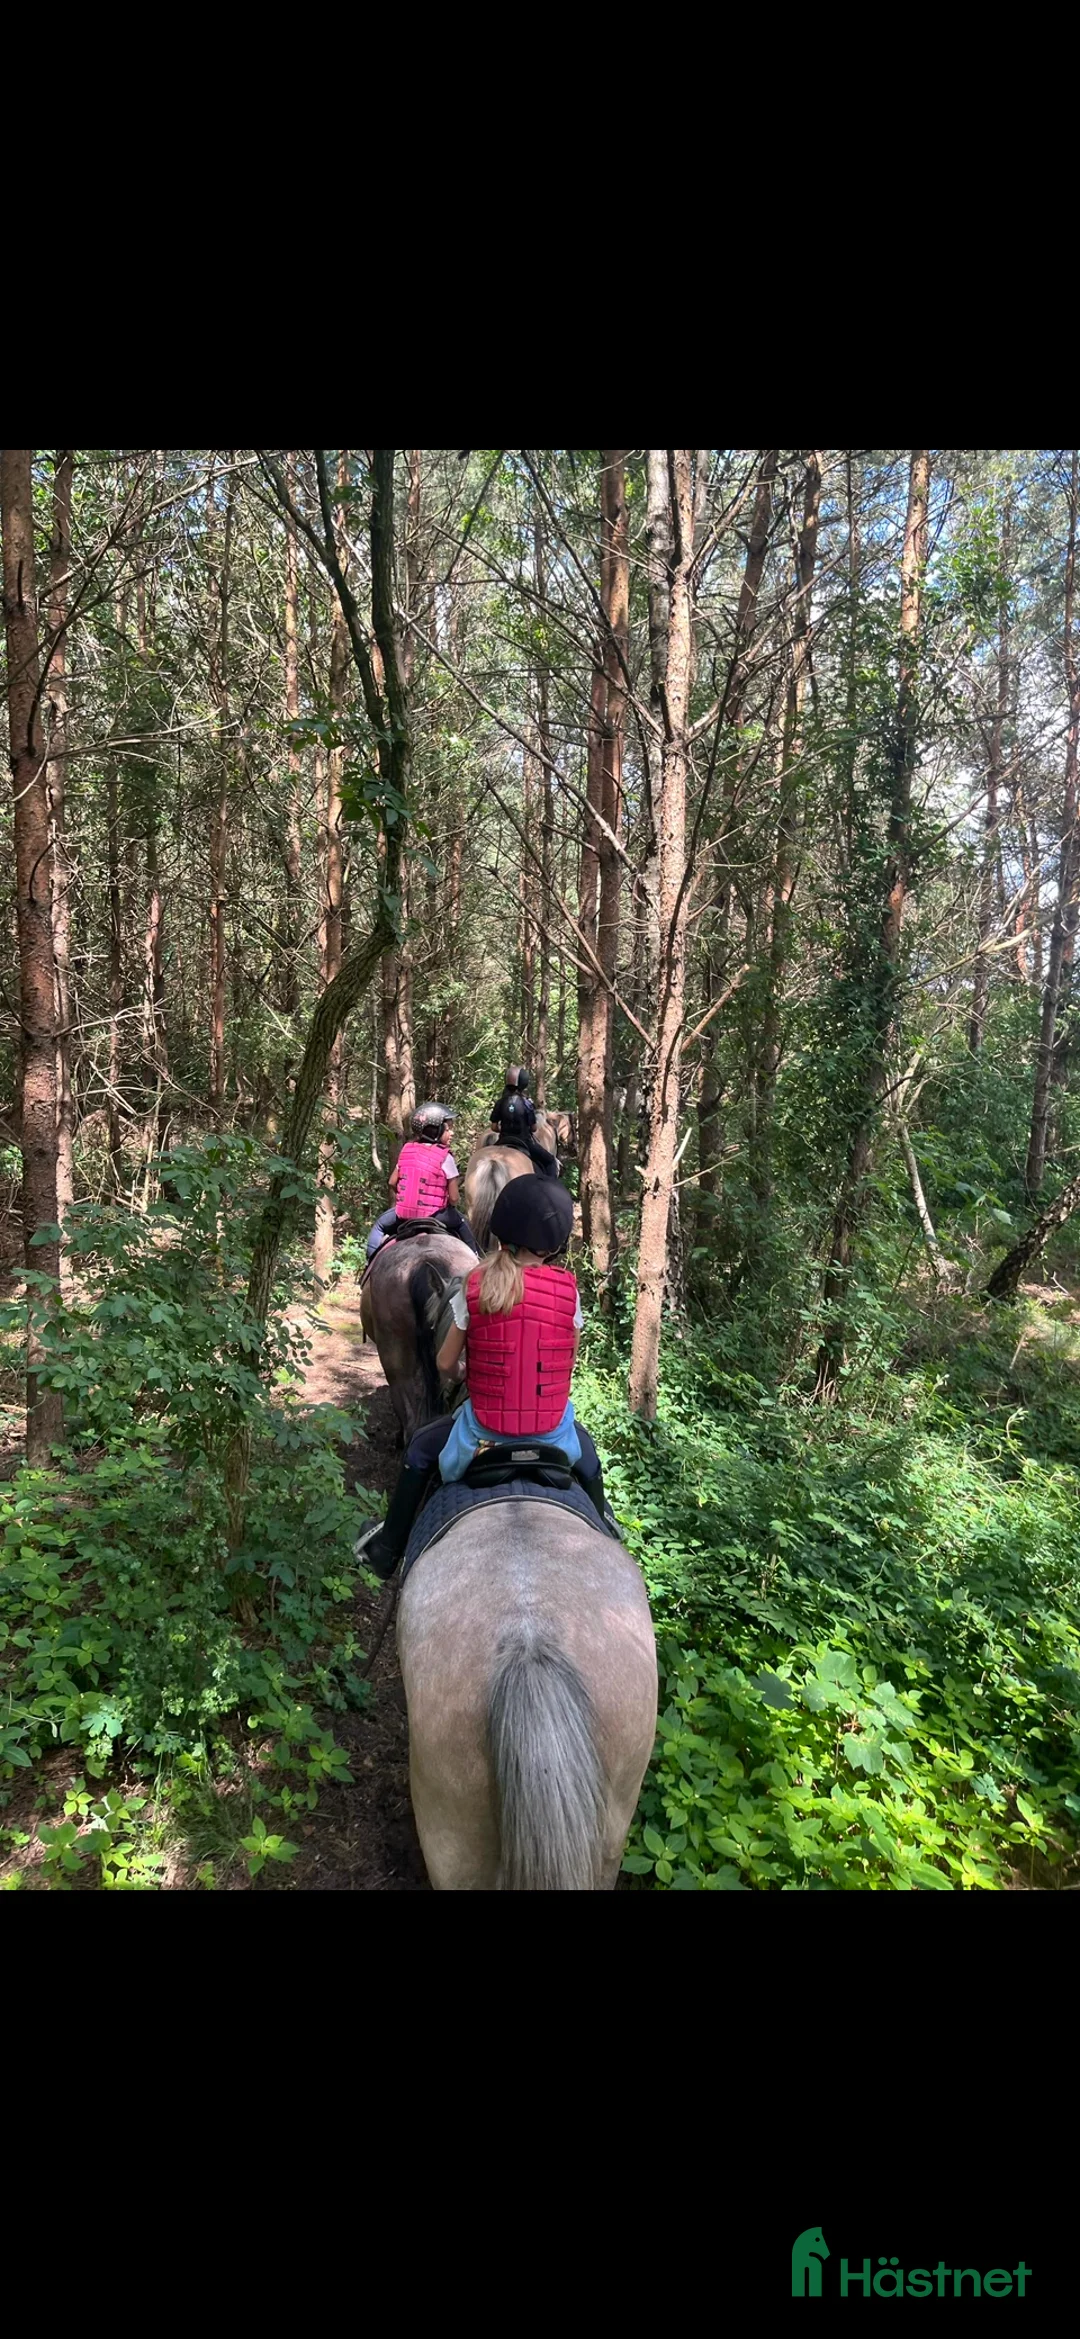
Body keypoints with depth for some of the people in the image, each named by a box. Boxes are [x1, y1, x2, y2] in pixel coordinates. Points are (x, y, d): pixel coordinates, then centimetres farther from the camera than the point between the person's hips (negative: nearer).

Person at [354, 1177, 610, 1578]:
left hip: (484, 1428, -1)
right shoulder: (568, 1290, -11)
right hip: (553, 1430, 1)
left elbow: (445, 1363, -3)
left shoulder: (475, 1287, -11)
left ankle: (388, 1547, 36)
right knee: (587, 1455, 36)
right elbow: (570, 1363, 1)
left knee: (420, 1449, 28)